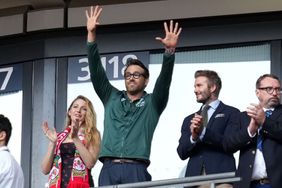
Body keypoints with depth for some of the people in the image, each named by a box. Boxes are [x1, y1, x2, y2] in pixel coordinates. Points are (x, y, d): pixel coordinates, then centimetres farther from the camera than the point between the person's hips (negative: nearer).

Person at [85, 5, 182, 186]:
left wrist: (170, 51, -18)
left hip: (136, 170, -2)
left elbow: (164, 80, -1)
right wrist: (92, 34, 2)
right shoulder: (112, 98, 20)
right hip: (109, 169, 2)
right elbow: (97, 72, 12)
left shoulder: (152, 103, 14)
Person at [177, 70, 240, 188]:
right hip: (194, 178, 4)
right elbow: (182, 153, 11)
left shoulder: (231, 113, 7)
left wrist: (203, 131, -14)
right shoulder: (189, 120, 21)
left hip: (221, 176, -4)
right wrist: (193, 137, -10)